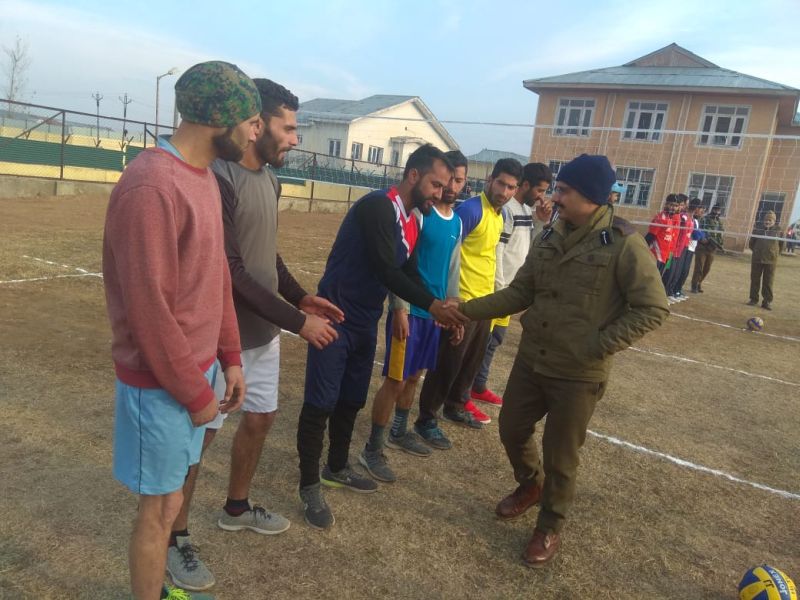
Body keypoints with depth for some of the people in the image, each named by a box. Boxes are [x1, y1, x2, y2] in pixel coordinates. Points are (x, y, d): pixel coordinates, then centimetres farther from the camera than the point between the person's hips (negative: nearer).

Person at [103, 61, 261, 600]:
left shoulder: (203, 176, 7)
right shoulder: (150, 186, -23)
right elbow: (148, 309, -23)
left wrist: (229, 358, 10)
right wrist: (195, 392, -14)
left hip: (198, 366, 8)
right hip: (163, 381, -8)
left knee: (171, 495, 21)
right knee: (162, 506, 10)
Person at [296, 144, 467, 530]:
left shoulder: (411, 224, 9)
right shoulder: (377, 207, -19)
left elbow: (410, 274, 11)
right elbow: (386, 271, -25)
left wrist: (439, 309, -3)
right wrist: (431, 305, -22)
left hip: (365, 323, 9)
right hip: (336, 319, -9)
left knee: (351, 401, 18)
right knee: (321, 403, 0)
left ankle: (336, 469, 37)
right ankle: (309, 486, 15)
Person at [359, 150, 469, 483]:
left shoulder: (457, 223, 12)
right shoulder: (418, 213, -11)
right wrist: (399, 308, -20)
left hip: (434, 311, 7)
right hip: (410, 310, -7)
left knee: (414, 376, 18)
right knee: (395, 379, -4)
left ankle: (399, 432, 35)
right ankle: (373, 449, 7)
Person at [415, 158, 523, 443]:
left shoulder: (499, 215, 11)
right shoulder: (471, 209, -16)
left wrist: (491, 294, 19)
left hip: (485, 301, 9)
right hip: (463, 301, -9)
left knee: (473, 360, 18)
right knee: (448, 362, -1)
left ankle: (455, 406, 36)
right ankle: (426, 419, 12)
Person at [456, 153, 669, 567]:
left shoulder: (624, 244, -16)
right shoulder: (548, 238, 2)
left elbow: (652, 309, -13)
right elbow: (520, 293, 5)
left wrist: (600, 346, -19)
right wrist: (467, 309, -3)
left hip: (579, 375, -5)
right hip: (530, 361, 6)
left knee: (560, 457, 9)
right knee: (512, 430, 18)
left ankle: (550, 528, 35)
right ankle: (530, 484, 50)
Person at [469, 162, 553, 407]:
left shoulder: (528, 209, 12)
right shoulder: (507, 209, -16)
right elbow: (495, 252, -19)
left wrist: (544, 220, 2)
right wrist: (500, 289, -18)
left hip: (513, 287, 9)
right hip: (499, 288, -9)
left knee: (494, 340, 16)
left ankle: (478, 387, 28)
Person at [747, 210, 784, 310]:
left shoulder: (778, 231, 1)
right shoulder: (758, 229, 3)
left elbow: (781, 245, 10)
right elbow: (751, 243, 12)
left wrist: (776, 254, 4)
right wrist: (757, 251, 8)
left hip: (771, 260, -1)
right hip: (757, 259, 1)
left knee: (768, 282, 1)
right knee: (755, 280, 7)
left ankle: (767, 301, 7)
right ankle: (754, 299, 17)